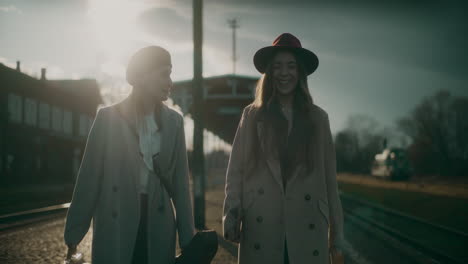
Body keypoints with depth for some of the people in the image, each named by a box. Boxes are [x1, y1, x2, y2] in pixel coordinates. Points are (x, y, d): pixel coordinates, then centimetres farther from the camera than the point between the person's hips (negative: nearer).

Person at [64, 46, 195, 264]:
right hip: (115, 228, -3)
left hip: (158, 227, 3)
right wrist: (74, 234, -4)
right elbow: (89, 177, -3)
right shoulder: (108, 118, -3)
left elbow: (180, 182, 5)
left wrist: (187, 238, 1)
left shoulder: (173, 121, 6)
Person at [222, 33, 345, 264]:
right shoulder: (252, 115, 8)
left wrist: (337, 238, 4)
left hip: (308, 234, 1)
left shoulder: (318, 118, 10)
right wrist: (231, 218, -10)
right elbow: (235, 171, 4)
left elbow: (329, 180, 8)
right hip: (260, 232, 0)